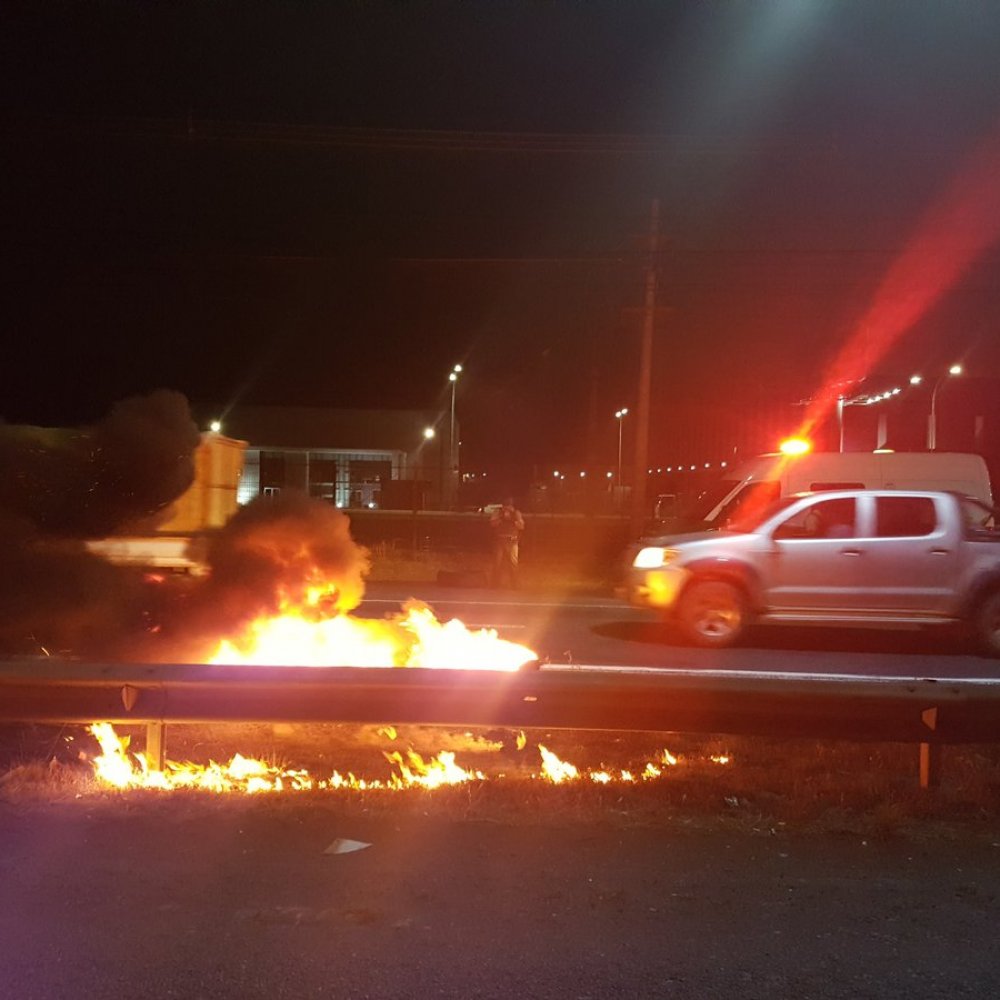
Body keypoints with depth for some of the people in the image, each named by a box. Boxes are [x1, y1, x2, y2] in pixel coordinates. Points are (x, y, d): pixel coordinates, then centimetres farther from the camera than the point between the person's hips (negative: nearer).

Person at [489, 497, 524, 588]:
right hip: (499, 541, -1)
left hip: (512, 542, 1)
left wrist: (512, 519, -12)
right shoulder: (497, 511, 4)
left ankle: (513, 585, 7)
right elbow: (492, 523, -7)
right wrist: (502, 518, -14)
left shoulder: (517, 513, 7)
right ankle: (496, 586, 10)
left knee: (513, 563, -2)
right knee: (497, 563, 1)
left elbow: (521, 526, -1)